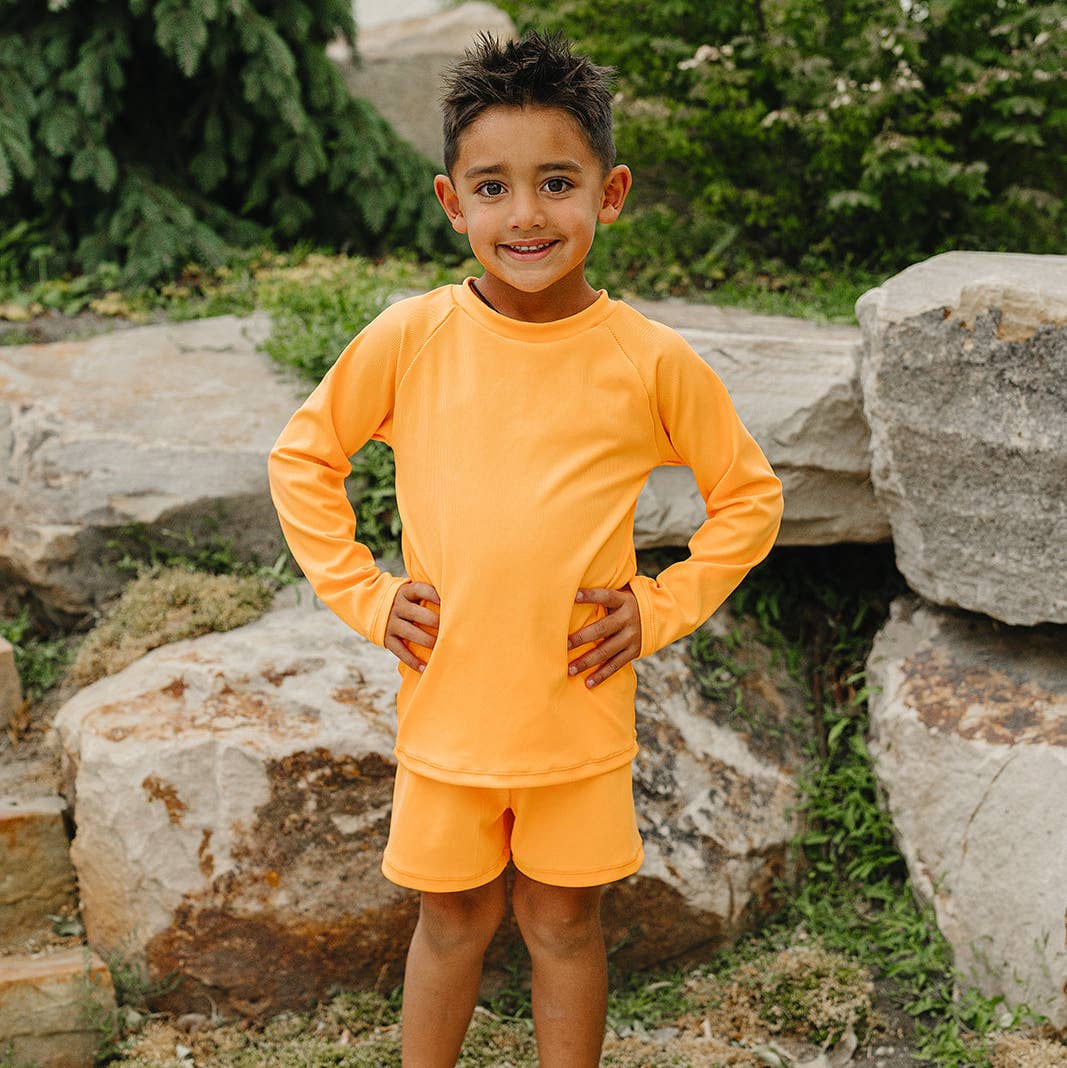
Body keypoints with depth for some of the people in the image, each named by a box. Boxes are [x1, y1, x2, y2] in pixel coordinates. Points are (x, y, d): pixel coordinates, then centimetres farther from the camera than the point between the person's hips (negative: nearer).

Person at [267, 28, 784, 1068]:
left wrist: (660, 608, -4)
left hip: (580, 711, 0)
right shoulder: (409, 338, -7)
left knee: (563, 922, 14)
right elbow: (300, 457, 6)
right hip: (445, 704, 1)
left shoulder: (650, 359, -8)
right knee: (453, 916, 16)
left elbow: (749, 494, 5)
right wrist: (364, 594, -1)